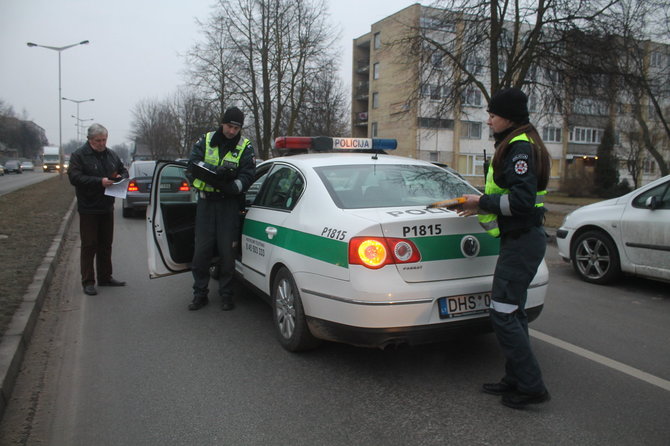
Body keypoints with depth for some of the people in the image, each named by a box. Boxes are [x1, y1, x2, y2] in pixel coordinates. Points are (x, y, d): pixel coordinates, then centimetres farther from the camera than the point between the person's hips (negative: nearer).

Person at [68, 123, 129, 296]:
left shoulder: (111, 154, 10)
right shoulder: (79, 155, -8)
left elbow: (123, 170, 20)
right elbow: (74, 177, -18)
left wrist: (122, 177, -5)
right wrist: (99, 182, -26)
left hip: (107, 207, 6)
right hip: (88, 209, -6)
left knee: (106, 244, 13)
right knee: (89, 246, -2)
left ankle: (105, 277, 24)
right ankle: (88, 282, 5)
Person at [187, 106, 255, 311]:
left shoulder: (245, 147, 2)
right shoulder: (205, 140, 6)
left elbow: (247, 175, -8)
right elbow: (193, 164, -7)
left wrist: (233, 187, -28)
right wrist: (217, 171, -24)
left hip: (230, 204, -1)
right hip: (206, 202, 2)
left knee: (226, 250, 0)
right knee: (202, 249, 4)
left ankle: (226, 295, 14)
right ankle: (200, 294, 16)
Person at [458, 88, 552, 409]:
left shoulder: (520, 148, -15)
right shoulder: (515, 146, 17)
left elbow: (522, 201, -24)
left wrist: (483, 202, -13)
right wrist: (482, 206, 11)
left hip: (522, 242, -11)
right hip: (520, 239, 11)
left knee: (502, 314, -7)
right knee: (512, 312, 15)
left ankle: (531, 386, 3)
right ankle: (516, 380, 26)